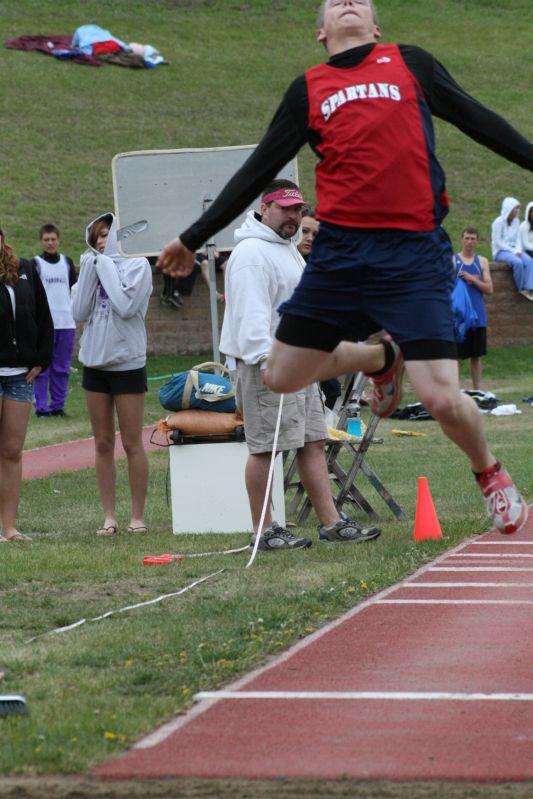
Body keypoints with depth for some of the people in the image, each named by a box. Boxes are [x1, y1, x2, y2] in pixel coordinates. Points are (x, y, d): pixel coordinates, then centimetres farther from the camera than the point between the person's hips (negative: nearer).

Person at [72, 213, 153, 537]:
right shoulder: (93, 267, 9)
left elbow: (126, 306, -18)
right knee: (103, 444, 7)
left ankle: (138, 516, 5)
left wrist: (106, 267, -10)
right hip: (95, 362, 5)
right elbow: (79, 312, -1)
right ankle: (110, 516, 11)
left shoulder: (137, 265, -5)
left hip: (127, 362, -5)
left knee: (132, 443, -1)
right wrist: (90, 269, -4)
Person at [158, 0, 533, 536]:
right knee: (281, 377, 4)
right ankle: (380, 358, 30)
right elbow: (257, 172, 16)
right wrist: (192, 239, 17)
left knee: (442, 398, -12)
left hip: (414, 252, -3)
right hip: (340, 252, 3)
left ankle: (489, 472, 19)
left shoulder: (410, 64, 9)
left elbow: (478, 120, 16)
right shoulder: (308, 90, 13)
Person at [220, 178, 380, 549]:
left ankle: (331, 523, 10)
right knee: (265, 448, -7)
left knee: (313, 442, 8)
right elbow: (252, 311, -23)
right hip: (265, 365, -10)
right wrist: (266, 360, -31)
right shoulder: (251, 253, -13)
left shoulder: (288, 249, 21)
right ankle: (264, 532, -3)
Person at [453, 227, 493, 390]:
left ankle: (477, 391, 13)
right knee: (457, 355, -3)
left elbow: (489, 289, 2)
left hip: (478, 317, 3)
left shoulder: (482, 262, 9)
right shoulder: (452, 261, 0)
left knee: (477, 356, 8)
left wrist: (471, 278, -11)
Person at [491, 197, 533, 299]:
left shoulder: (516, 221, 9)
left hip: (513, 250, 6)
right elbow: (497, 242, -13)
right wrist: (513, 251, -19)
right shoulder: (499, 222, -11)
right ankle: (522, 289, -19)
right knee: (518, 262, -34)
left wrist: (518, 250, -12)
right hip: (500, 251, -6)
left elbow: (517, 238, 9)